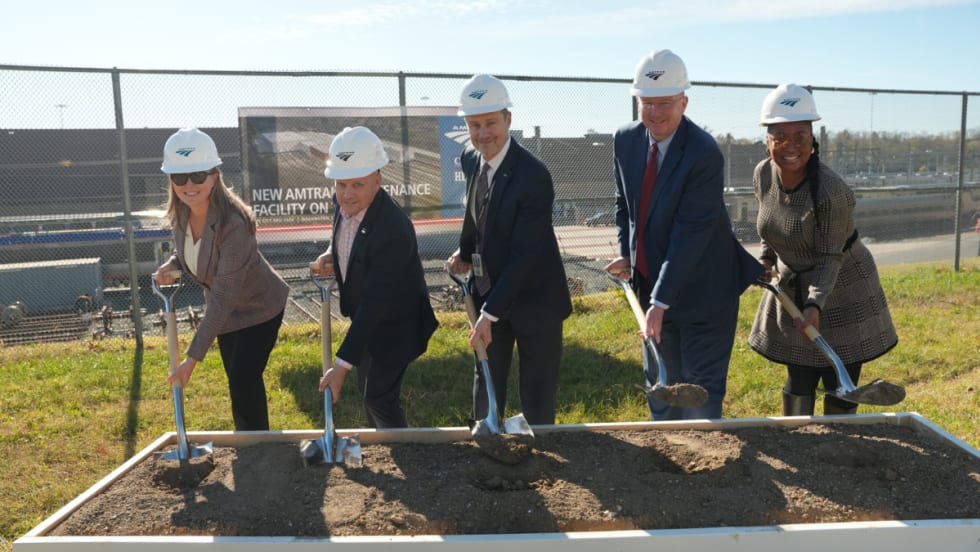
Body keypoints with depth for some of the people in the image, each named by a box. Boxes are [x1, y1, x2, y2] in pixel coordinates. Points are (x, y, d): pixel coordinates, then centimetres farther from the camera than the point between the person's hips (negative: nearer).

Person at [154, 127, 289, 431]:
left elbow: (222, 299, -35)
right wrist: (172, 264, -13)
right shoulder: (180, 213, -14)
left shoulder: (233, 223, -35)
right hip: (226, 310, 7)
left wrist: (192, 358, -34)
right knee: (238, 382, 17)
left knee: (243, 384, -10)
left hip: (258, 307, -7)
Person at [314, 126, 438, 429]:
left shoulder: (393, 231, -36)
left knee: (379, 396, 2)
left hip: (391, 325, -8)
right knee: (368, 392, 23)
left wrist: (342, 365, -34)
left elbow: (374, 305, -34)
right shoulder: (343, 202, -11)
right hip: (363, 314, 8)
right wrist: (332, 255, -10)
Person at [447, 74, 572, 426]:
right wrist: (465, 252, 6)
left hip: (534, 297, -6)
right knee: (486, 384, 16)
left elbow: (525, 254, -25)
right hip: (488, 292, 6)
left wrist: (491, 313, -25)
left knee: (537, 396, 7)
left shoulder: (534, 175, -24)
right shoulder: (470, 159, -1)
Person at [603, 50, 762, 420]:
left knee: (701, 386, 4)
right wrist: (626, 253, -1)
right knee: (660, 382, 18)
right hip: (651, 281, 6)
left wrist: (661, 302, -28)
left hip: (702, 289, -6)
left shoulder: (704, 153, -23)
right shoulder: (625, 141, -3)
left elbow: (691, 233, -26)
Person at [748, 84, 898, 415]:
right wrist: (766, 258, -2)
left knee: (840, 387, 3)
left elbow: (829, 258, -22)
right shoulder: (763, 174, -10)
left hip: (840, 292, -5)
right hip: (792, 289, 5)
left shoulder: (831, 191, -28)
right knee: (798, 383, 12)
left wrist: (815, 305, -33)